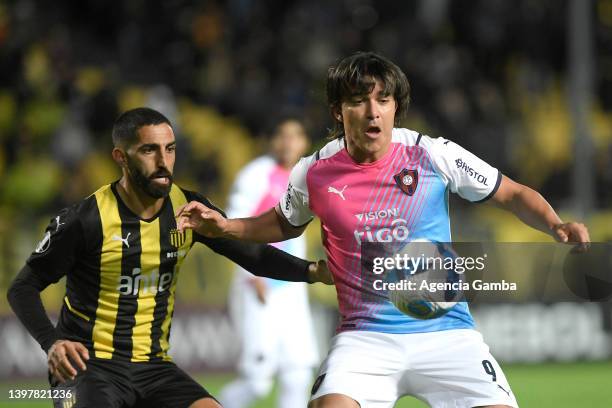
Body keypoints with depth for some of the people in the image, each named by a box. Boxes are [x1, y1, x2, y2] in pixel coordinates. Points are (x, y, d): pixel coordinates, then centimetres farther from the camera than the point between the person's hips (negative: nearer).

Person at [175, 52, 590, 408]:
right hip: (366, 337, 0)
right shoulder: (314, 174, 1)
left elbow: (513, 194, 6)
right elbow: (287, 223, 24)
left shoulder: (434, 155, -4)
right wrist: (224, 227, 11)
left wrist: (556, 225, -11)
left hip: (446, 334, 0)